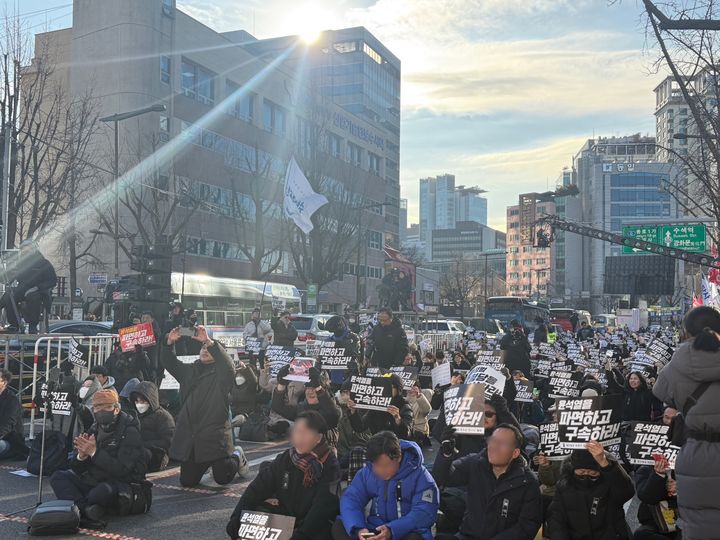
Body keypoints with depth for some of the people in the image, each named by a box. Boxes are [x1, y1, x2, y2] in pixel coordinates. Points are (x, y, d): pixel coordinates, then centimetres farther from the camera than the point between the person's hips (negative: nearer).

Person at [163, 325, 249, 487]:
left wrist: (208, 341, -34)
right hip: (189, 436, 5)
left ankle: (237, 456, 29)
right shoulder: (189, 371, 14)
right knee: (187, 481, 8)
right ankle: (206, 464, 38)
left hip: (214, 435, -5)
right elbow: (170, 363, 7)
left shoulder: (221, 374, -3)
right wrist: (170, 343, -12)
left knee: (223, 478, -1)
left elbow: (228, 366, -24)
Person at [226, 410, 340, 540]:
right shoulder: (284, 459, 1)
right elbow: (258, 487, -1)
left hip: (315, 526, -4)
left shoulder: (330, 467, -13)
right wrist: (237, 517, -14)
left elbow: (323, 509, -24)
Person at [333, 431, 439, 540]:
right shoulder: (366, 473, 2)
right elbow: (351, 499, -5)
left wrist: (392, 530, -32)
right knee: (339, 527, -18)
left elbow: (425, 513, -19)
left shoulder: (419, 476, -11)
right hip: (373, 531, 4)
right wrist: (358, 528, -26)